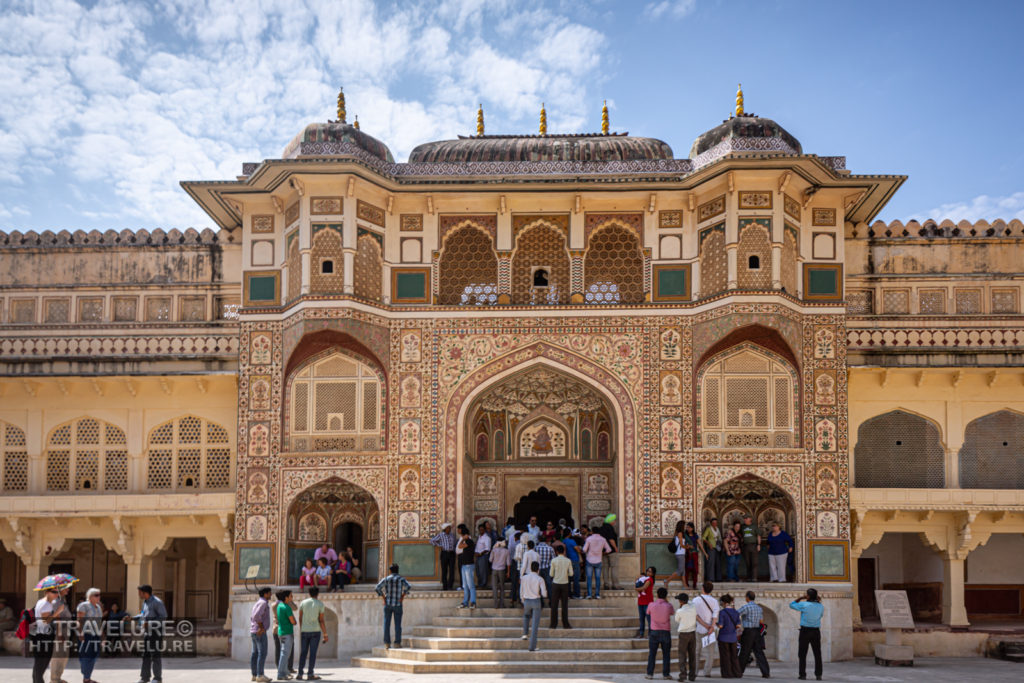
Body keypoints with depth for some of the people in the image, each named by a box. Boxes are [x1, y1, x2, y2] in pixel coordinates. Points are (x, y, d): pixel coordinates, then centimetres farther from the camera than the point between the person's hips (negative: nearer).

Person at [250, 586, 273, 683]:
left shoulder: (258, 603, 18)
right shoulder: (263, 603, -14)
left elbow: (252, 617, 26)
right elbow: (256, 615, -27)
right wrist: (261, 627, -20)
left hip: (254, 632, 10)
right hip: (260, 633, -10)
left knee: (255, 653, 9)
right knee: (262, 653, -9)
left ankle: (254, 675, 10)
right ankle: (260, 675, -11)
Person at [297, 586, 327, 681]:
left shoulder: (303, 603, 2)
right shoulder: (320, 604, -4)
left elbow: (300, 618, 3)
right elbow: (321, 621, -7)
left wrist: (300, 631, 14)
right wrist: (325, 635, -3)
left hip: (304, 631, 3)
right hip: (315, 631, -3)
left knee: (303, 653, 8)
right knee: (313, 653, -1)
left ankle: (300, 674, 4)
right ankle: (310, 674, -4)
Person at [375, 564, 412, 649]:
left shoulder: (386, 579, 4)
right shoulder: (401, 578, 0)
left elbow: (377, 589, -8)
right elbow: (408, 587, -18)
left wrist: (383, 597, -2)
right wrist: (402, 596, -9)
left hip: (388, 604, 1)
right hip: (398, 604, -1)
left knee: (387, 624, 4)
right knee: (398, 624, 2)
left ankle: (387, 643, 2)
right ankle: (397, 643, -1)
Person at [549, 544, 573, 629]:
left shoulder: (554, 560, -7)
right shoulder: (568, 561, -3)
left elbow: (551, 574, -3)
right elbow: (571, 574, 0)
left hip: (556, 583, -1)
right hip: (565, 584, 1)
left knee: (554, 605, 4)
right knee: (564, 605, 6)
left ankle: (553, 624, 4)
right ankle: (565, 624, 4)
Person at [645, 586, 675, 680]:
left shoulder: (652, 605, -7)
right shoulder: (668, 605, -6)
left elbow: (648, 612, 14)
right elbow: (672, 612, 16)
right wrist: (666, 600, 19)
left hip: (654, 632, 0)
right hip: (666, 632, 0)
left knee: (652, 653, 5)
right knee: (666, 654, 7)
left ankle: (650, 673, 2)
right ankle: (666, 673, 4)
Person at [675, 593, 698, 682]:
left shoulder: (679, 611, -15)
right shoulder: (694, 608, -6)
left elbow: (677, 621, 3)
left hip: (683, 634, -3)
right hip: (693, 633, 3)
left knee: (682, 655, 2)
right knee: (692, 655, 10)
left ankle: (683, 674, -10)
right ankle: (692, 675, 12)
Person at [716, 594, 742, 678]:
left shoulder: (722, 612, -13)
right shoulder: (736, 612, 2)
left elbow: (720, 626, -16)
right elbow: (738, 625, 1)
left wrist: (716, 624, 5)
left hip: (724, 637, -5)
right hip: (733, 637, 5)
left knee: (725, 656, 4)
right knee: (734, 656, 13)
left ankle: (727, 673, 5)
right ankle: (737, 673, 11)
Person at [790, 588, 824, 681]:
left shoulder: (804, 605, -10)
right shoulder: (821, 606, 0)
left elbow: (791, 605, 4)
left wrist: (801, 598, 6)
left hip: (805, 631, -3)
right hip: (816, 631, 3)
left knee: (802, 654, 3)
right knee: (817, 654, 7)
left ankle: (802, 674, 0)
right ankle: (818, 674, 4)